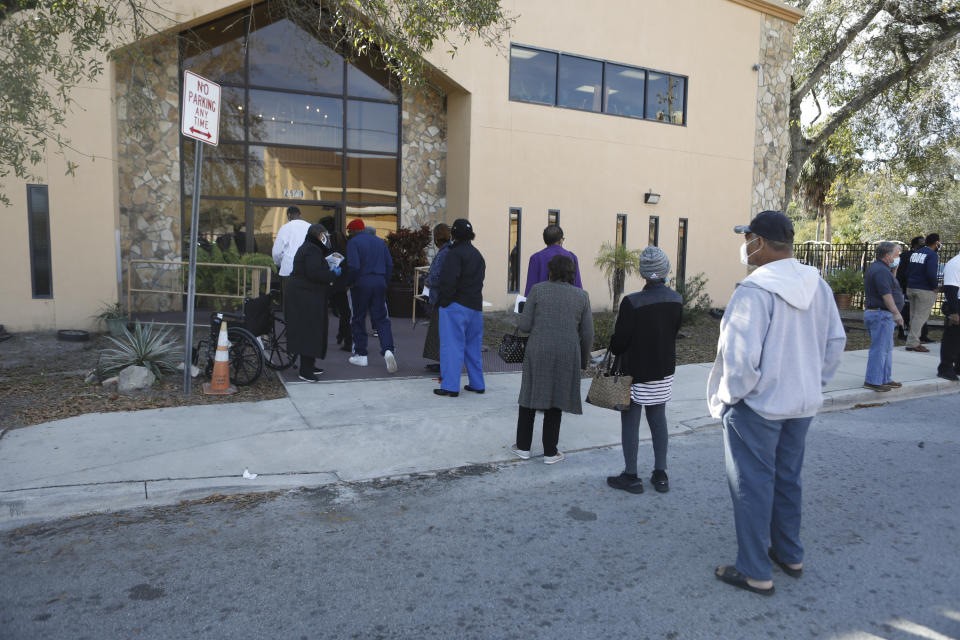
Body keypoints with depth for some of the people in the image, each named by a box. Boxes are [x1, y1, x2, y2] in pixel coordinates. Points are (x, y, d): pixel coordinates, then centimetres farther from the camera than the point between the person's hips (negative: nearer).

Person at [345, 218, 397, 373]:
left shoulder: (353, 242, -6)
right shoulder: (380, 241, 13)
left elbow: (353, 266, -17)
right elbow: (389, 264, 10)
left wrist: (350, 282, -2)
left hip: (361, 283, -4)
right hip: (379, 282, 5)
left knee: (358, 319, 9)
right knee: (381, 319, 4)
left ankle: (361, 355, 14)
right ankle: (388, 350, -16)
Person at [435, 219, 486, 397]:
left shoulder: (455, 254, -12)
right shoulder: (478, 255, 15)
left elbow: (449, 281, -20)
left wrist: (443, 301, -11)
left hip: (455, 306, -8)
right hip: (475, 306, 8)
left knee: (452, 346, -4)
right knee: (473, 345, 15)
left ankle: (450, 386, -3)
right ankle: (477, 384, 22)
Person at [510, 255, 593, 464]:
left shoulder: (537, 290, -3)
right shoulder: (581, 296, 1)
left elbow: (525, 325, -5)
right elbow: (587, 333, 1)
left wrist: (520, 322, 18)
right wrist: (584, 359, 14)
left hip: (538, 353, -1)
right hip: (566, 355, 1)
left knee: (529, 397, 14)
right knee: (555, 400, 12)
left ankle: (523, 447, 19)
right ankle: (550, 452, 15)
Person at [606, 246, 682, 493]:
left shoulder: (632, 302, -22)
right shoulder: (676, 300, -4)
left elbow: (620, 339, -15)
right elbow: (673, 332, 5)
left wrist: (613, 354, 5)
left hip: (636, 371, -5)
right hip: (663, 370, 6)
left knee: (630, 422, 6)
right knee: (658, 419, 16)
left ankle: (631, 476, 15)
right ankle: (660, 475, 24)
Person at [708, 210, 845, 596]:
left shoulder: (754, 292, -24)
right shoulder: (818, 286, 1)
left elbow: (741, 356, -27)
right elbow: (835, 342, 9)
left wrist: (728, 396, -12)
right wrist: (814, 384, 18)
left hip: (757, 406, -7)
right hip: (803, 404, 8)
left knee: (753, 486, 6)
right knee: (787, 480, 22)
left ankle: (755, 572, 18)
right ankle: (789, 555, 38)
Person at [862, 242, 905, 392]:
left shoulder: (875, 267, 17)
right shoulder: (881, 271, -17)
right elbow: (886, 294, -23)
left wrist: (894, 269, 19)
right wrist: (896, 313, -22)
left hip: (872, 312, 11)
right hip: (881, 314, -11)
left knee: (886, 348, 17)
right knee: (880, 348, -8)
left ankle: (885, 379, 23)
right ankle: (873, 381, -5)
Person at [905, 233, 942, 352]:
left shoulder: (915, 253, 11)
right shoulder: (932, 255, -13)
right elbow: (931, 274, -23)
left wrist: (909, 283, 17)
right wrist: (935, 286, -9)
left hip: (911, 288, 8)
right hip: (925, 290, -8)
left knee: (914, 315, 14)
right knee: (921, 316, -4)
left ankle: (913, 341, 20)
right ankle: (913, 343, -6)